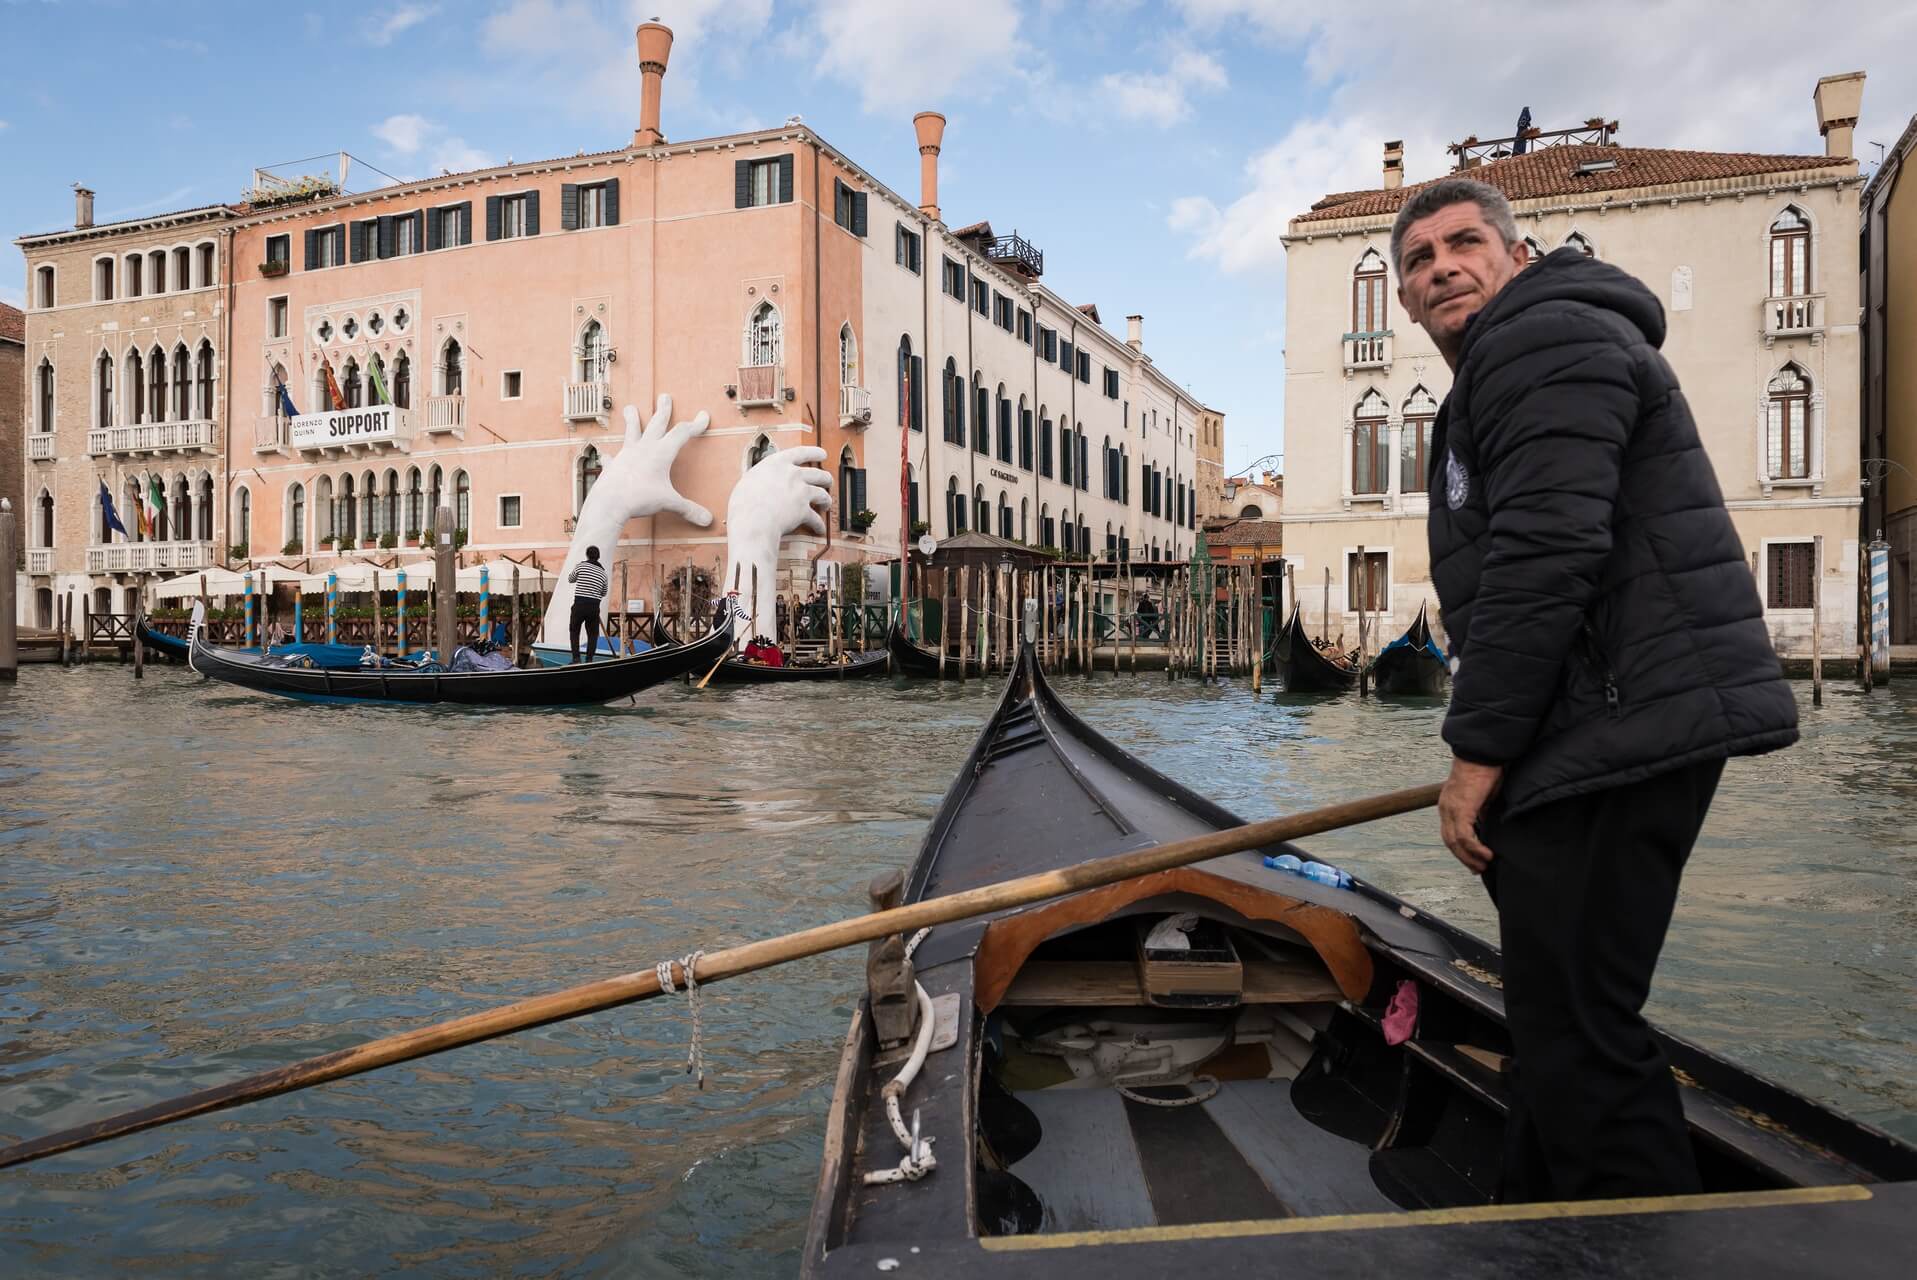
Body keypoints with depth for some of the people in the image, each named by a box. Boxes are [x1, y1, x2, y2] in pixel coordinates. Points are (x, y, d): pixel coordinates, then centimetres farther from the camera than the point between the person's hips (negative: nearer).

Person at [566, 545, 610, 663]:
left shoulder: (580, 566, -1)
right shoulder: (603, 573, 8)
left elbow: (570, 579, 18)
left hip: (579, 605, -1)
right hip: (594, 607, 1)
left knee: (574, 631, 15)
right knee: (593, 634, 13)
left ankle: (576, 658, 6)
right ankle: (589, 660, 6)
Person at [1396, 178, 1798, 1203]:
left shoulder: (1545, 340, -8)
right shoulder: (1500, 369, 26)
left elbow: (1544, 559, -21)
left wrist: (1479, 748, -18)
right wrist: (1496, 746, 23)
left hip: (1622, 733, -11)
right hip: (1603, 734, 11)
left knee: (1575, 1028, -8)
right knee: (1556, 1014, 19)